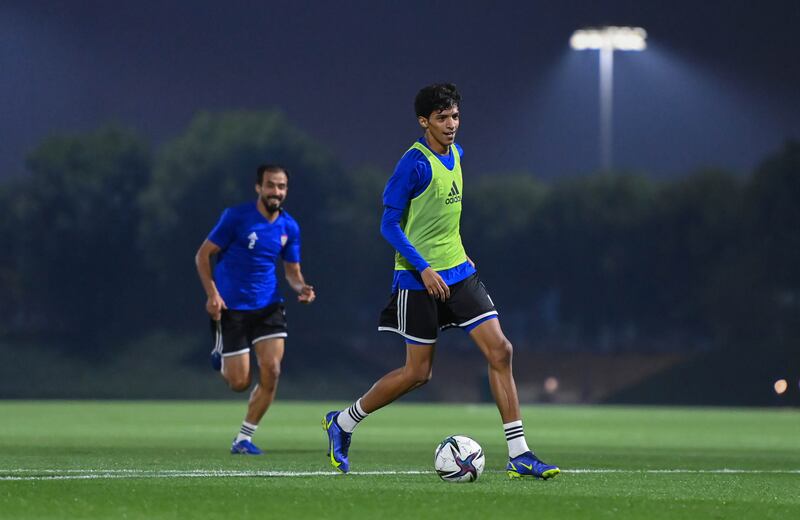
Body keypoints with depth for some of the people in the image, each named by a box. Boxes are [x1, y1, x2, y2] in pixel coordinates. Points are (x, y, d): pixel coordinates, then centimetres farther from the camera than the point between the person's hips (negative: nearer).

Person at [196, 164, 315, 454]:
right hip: (231, 307, -4)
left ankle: (243, 439, 0)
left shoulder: (289, 227, 3)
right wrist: (212, 294, -18)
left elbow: (292, 271, 12)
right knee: (240, 383, -3)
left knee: (271, 371, -14)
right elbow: (203, 255, -6)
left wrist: (301, 288, -11)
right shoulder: (236, 217, -11)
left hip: (267, 307, 4)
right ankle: (221, 358, 34)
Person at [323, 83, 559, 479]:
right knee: (418, 372, -1)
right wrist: (424, 268, -22)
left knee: (500, 350, -6)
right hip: (419, 280, -7)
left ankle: (518, 455, -5)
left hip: (457, 271, 7)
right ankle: (341, 423, 20)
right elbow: (389, 224, -15)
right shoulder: (414, 163, -15)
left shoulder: (455, 154, 9)